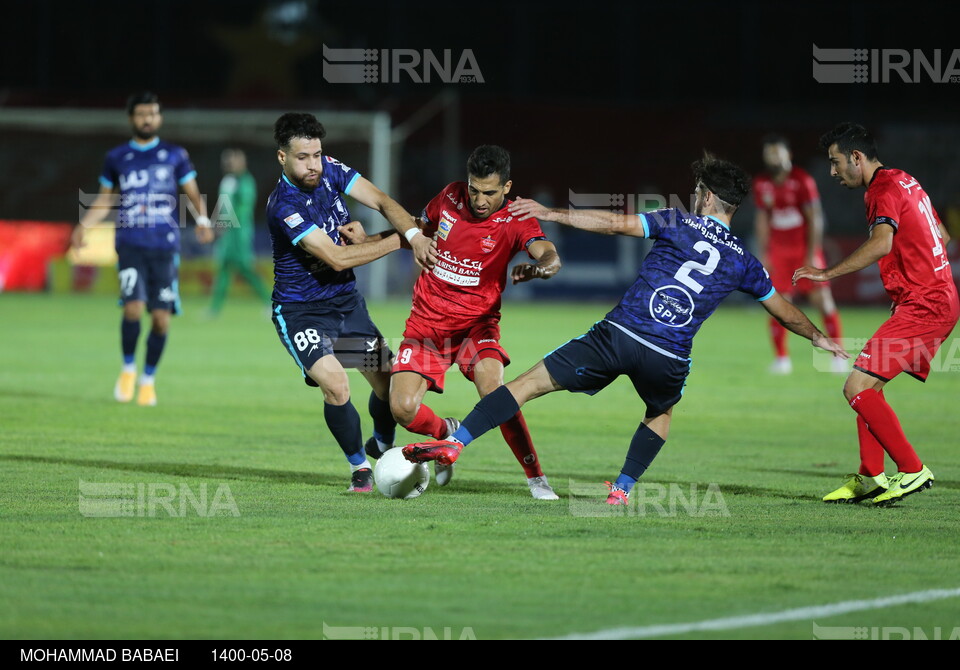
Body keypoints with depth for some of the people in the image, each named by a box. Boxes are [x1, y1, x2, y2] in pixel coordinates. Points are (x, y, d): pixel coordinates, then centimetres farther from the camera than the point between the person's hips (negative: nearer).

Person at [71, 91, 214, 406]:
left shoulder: (175, 156, 9)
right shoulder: (117, 158, 12)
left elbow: (194, 194, 10)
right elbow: (105, 200, 20)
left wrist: (202, 219, -10)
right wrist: (83, 225, 5)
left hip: (165, 246, 0)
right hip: (130, 245, 0)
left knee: (161, 318, -3)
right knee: (133, 307, -19)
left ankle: (148, 380, 17)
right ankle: (128, 369, 4)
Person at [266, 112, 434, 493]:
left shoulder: (329, 171, -5)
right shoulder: (283, 206, -26)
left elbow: (382, 202, -6)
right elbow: (338, 259, -27)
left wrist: (415, 233, -26)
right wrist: (398, 241, -20)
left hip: (347, 300, 7)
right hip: (300, 309, -7)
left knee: (389, 382, 5)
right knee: (336, 387, -24)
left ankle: (384, 447, 36)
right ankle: (359, 466, -1)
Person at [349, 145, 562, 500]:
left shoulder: (516, 221, -14)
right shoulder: (451, 197, -3)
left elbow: (551, 258, -32)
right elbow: (418, 229, 18)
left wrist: (537, 268, -56)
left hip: (477, 322, -3)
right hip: (427, 321, 3)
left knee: (494, 392, -29)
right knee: (403, 409, -13)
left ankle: (536, 479, -16)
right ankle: (447, 434, 23)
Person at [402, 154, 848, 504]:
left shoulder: (679, 224, 6)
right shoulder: (743, 262, 14)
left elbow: (615, 224, -4)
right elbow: (784, 311, 28)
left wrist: (551, 214, -1)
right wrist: (819, 337, 46)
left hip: (618, 333, -2)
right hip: (668, 359, 2)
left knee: (531, 382, 1)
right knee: (661, 414, 35)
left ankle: (455, 443, -9)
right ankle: (621, 490, 23)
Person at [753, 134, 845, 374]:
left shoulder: (802, 181, -13)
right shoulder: (762, 185, 1)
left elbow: (815, 219, -12)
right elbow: (762, 220, 10)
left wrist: (812, 254, -14)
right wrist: (763, 254, 6)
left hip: (805, 249, -4)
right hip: (779, 252, 4)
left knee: (822, 300, -6)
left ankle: (839, 354, 2)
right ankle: (781, 358, 8)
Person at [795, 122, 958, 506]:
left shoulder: (885, 189, -12)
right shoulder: (904, 182, 18)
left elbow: (881, 243, -31)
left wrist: (828, 273, -29)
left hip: (922, 307, -11)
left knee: (857, 387, -13)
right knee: (869, 386, 15)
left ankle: (912, 471, -11)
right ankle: (870, 478, 15)